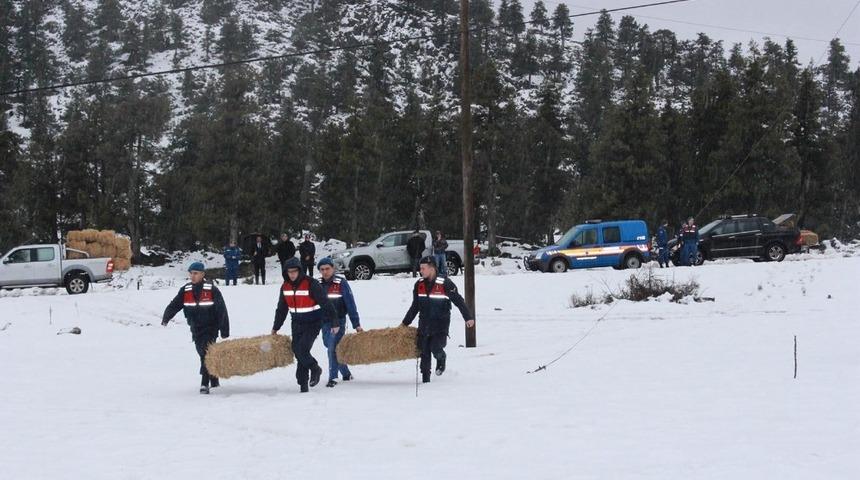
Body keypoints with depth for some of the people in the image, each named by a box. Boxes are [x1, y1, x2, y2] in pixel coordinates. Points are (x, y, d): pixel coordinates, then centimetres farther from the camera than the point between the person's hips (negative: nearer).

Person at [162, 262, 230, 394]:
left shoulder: (212, 290, -10)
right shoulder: (185, 290, 3)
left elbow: (222, 311, -7)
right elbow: (174, 305, 1)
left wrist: (225, 332, -7)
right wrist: (165, 318, -18)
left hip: (210, 328, -5)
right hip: (196, 329, 5)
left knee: (206, 353, -16)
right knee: (202, 353, 10)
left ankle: (205, 383, -17)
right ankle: (214, 380, 23)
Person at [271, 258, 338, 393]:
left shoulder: (311, 284, -16)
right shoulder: (285, 286, 3)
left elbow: (326, 304, -15)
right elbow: (281, 309, 16)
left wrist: (334, 323, -17)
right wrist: (275, 328, 20)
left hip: (313, 324, -6)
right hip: (297, 324, 6)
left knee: (301, 350, -18)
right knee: (297, 351, 3)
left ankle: (315, 369, 8)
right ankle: (303, 383, 11)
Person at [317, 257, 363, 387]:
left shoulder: (341, 283, -9)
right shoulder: (318, 285, 5)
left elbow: (350, 304, -10)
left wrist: (356, 324, -12)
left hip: (338, 321, -5)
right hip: (324, 322, 5)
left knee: (333, 348, -15)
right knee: (330, 348, 12)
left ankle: (333, 378, -9)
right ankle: (346, 374, 27)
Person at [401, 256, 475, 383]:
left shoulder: (445, 284, -11)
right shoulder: (419, 285, 5)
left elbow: (459, 301, -4)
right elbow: (415, 306, 16)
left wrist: (468, 317, -6)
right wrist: (405, 323, 19)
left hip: (441, 323, -4)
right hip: (424, 323, 5)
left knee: (436, 349, -17)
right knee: (424, 352, 3)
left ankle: (441, 359, 18)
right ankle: (425, 377, 15)